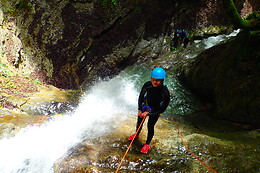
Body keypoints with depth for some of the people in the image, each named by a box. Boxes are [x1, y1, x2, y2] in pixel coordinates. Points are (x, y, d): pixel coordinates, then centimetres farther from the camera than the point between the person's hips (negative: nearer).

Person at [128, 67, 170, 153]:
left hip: (155, 110, -3)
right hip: (145, 105, 4)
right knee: (139, 121, 20)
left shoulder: (165, 92, -35)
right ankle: (137, 134, 52)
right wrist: (139, 109, -10)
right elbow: (141, 96, -8)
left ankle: (147, 144, 30)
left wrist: (148, 113, -23)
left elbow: (162, 109, -23)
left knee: (150, 126, 4)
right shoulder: (147, 85, -28)